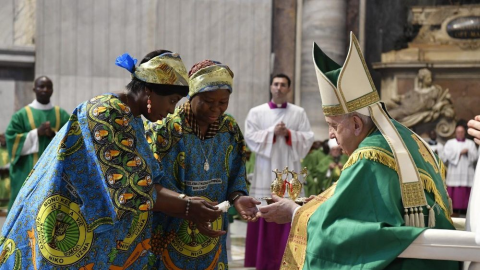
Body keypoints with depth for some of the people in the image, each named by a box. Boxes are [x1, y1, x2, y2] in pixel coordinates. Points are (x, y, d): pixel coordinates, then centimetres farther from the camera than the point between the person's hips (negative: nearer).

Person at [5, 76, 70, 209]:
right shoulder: (21, 115, 4)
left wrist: (54, 135, -13)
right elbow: (11, 138, -3)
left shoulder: (62, 115, 11)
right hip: (28, 172, -2)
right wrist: (36, 133, -12)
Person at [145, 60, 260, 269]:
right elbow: (159, 185, -18)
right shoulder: (165, 129, -15)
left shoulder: (231, 130, 2)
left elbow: (236, 175, 8)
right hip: (171, 235, -5)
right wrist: (191, 212, -31)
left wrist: (237, 197, -14)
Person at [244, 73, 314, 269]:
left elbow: (308, 138, 2)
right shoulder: (257, 112, 7)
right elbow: (250, 137, -3)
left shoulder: (299, 113, 10)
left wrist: (289, 134, -12)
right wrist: (272, 132, -13)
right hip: (266, 172, 0)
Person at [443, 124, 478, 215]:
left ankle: (464, 209, -8)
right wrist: (460, 153, -6)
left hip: (467, 172, 1)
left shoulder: (470, 143, 17)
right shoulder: (450, 143, 13)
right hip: (454, 172, -1)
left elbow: (476, 156, 7)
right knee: (454, 192, -10)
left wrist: (468, 152, -11)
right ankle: (455, 209, -11)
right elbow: (447, 155, -2)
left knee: (466, 192, -8)